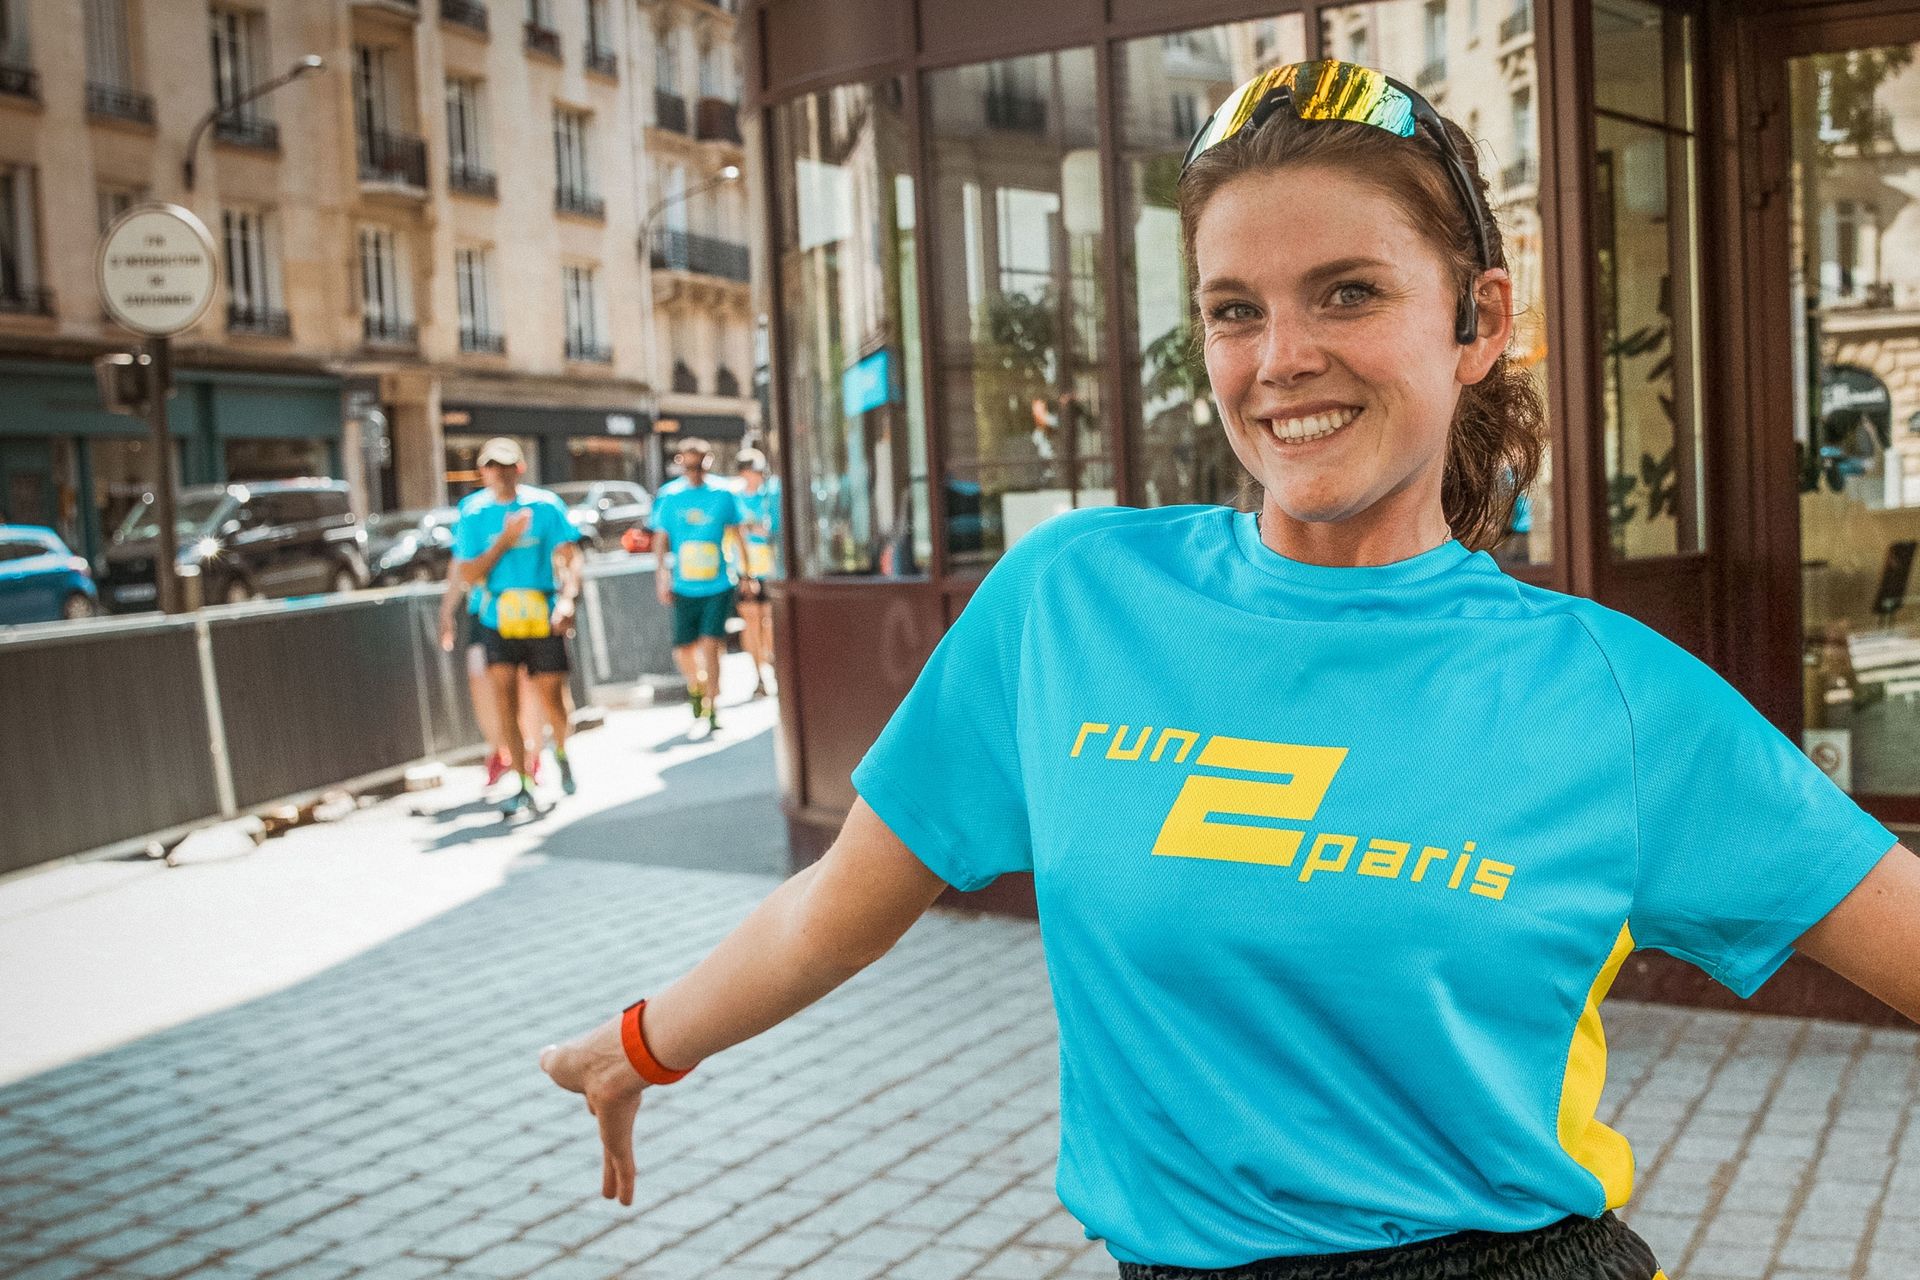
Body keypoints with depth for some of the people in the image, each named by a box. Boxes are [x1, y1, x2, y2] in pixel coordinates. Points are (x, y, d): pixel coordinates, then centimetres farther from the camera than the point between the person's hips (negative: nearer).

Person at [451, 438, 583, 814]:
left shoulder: (545, 505, -2)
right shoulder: (473, 512, -1)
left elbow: (570, 557, -4)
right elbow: (467, 575, -3)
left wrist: (567, 599, -20)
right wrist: (504, 541, -15)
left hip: (543, 617, 0)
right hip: (496, 618, 1)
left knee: (551, 702, 4)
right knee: (502, 694, -10)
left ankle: (561, 753, 37)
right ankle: (523, 785, -1)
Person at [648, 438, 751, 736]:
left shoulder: (723, 495, 0)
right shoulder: (667, 496, 1)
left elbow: (736, 535, 10)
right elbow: (660, 540, 6)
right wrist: (661, 578, -1)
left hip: (718, 586, -2)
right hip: (683, 587, 2)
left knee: (709, 645, -11)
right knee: (683, 650, 5)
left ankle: (710, 710, -2)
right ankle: (695, 692, 32)